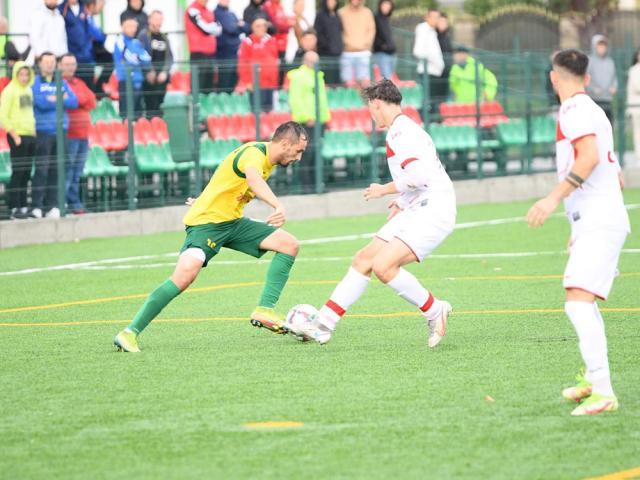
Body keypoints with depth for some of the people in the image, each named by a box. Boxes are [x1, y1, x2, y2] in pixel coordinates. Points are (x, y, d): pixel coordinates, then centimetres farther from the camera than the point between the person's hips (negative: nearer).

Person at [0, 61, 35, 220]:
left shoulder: (28, 89, 14)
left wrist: (34, 132, 12)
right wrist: (14, 135, -16)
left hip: (30, 135, 7)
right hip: (17, 136, -7)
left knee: (26, 174, 9)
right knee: (17, 172, -8)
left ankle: (23, 206, 14)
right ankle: (14, 208, -6)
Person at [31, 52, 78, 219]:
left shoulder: (62, 83, 16)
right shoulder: (35, 83, 2)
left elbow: (74, 102, 4)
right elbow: (41, 102, -13)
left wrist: (53, 100, -9)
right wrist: (62, 99, -3)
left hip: (60, 131, 5)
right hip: (43, 131, -5)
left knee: (56, 170, 4)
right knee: (41, 170, -11)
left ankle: (52, 206, 8)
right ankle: (36, 206, -11)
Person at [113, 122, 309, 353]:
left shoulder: (269, 161, 10)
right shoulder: (254, 152, -20)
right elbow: (254, 179, -44)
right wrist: (278, 206, -60)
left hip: (232, 222, 10)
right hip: (206, 222, -10)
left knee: (289, 244, -2)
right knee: (185, 274, -29)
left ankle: (264, 310, -7)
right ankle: (130, 333, -22)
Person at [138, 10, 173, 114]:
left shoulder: (164, 38, 16)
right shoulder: (143, 35, 0)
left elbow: (169, 57, 12)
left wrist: (165, 72, -3)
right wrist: (149, 72, -12)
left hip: (162, 77, 5)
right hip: (149, 78, -5)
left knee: (159, 104, 2)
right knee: (151, 105, -10)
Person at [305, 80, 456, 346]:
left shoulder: (401, 132, -13)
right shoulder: (405, 129, 20)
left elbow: (419, 176, -24)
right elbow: (426, 174, 27)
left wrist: (384, 190, -10)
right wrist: (402, 201, 29)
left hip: (432, 214, -10)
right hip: (416, 212, 10)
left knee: (383, 266, -23)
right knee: (363, 260, 7)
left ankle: (434, 311, -7)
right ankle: (323, 325, 10)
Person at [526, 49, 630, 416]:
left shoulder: (574, 109, -9)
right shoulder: (593, 111, 21)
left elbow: (590, 157, -26)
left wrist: (555, 198, -28)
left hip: (598, 224, -10)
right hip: (606, 221, 10)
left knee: (578, 301, -21)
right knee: (582, 301, 26)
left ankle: (603, 392, -30)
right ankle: (593, 378, 41)